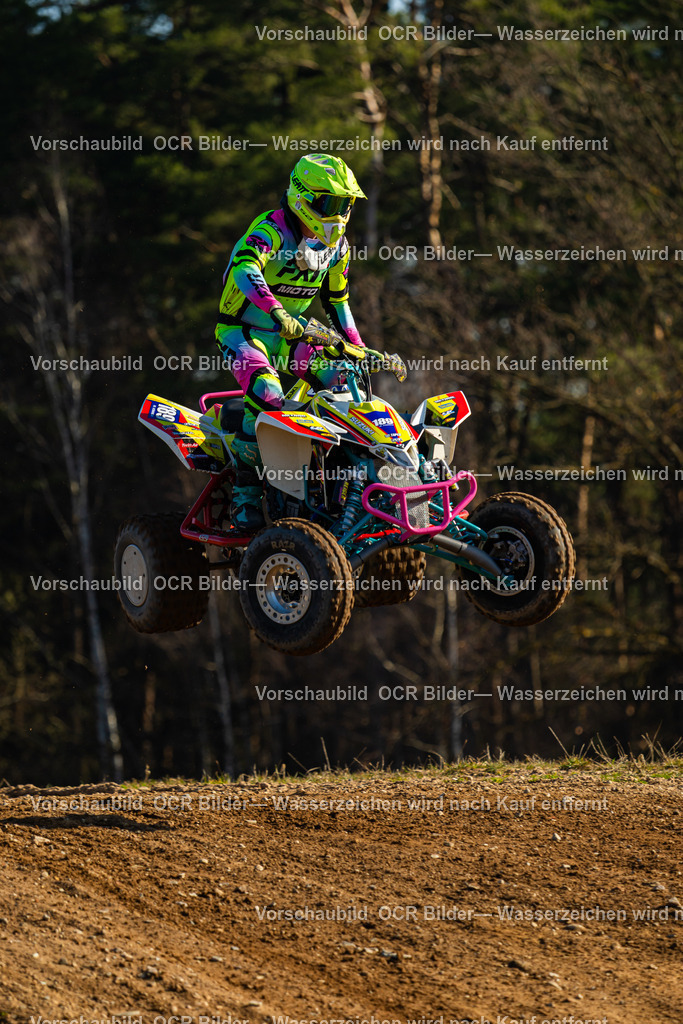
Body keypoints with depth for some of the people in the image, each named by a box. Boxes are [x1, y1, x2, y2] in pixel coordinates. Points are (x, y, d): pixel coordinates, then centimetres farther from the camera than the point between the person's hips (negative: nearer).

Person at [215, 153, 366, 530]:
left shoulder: (335, 245, 4)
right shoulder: (271, 230, -21)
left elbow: (336, 301, 18)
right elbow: (244, 270, -42)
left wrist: (359, 350, 10)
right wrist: (277, 312, -56)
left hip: (290, 335, 7)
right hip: (242, 331, -7)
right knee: (268, 393, -32)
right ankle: (245, 493, -23)